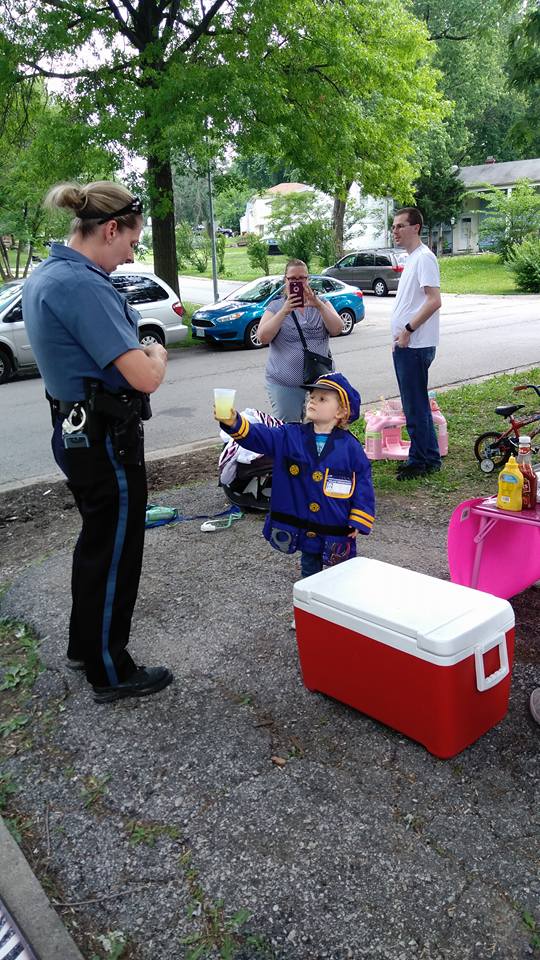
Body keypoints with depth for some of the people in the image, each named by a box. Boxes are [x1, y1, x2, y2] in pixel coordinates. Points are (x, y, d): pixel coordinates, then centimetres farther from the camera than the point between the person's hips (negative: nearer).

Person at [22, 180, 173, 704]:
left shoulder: (43, 275, 8)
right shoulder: (82, 285, -24)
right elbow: (145, 378, -27)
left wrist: (139, 351, 9)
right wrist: (156, 353, -5)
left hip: (76, 431, 10)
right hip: (105, 441, -10)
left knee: (96, 542, 23)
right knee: (113, 556, 5)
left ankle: (84, 646, 41)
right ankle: (110, 673, 23)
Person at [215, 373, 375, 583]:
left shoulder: (350, 446, -10)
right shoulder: (290, 436, -4)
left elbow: (363, 481, -6)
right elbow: (257, 435, -15)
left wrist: (359, 521, -9)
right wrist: (233, 422, -34)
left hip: (337, 530, -3)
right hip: (301, 525, 3)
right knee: (309, 568, 22)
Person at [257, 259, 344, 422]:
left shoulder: (321, 303, 10)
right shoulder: (275, 306, 5)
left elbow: (337, 330, -6)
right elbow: (263, 337, -10)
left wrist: (318, 305, -19)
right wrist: (284, 311, -20)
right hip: (284, 384, -1)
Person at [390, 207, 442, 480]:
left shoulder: (424, 258, -13)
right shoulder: (411, 259, 17)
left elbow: (434, 301, -22)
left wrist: (408, 329, -19)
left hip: (415, 346, -10)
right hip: (405, 345, 10)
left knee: (415, 407, -2)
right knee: (415, 405, 15)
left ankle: (421, 460, 8)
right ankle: (427, 458, 25)